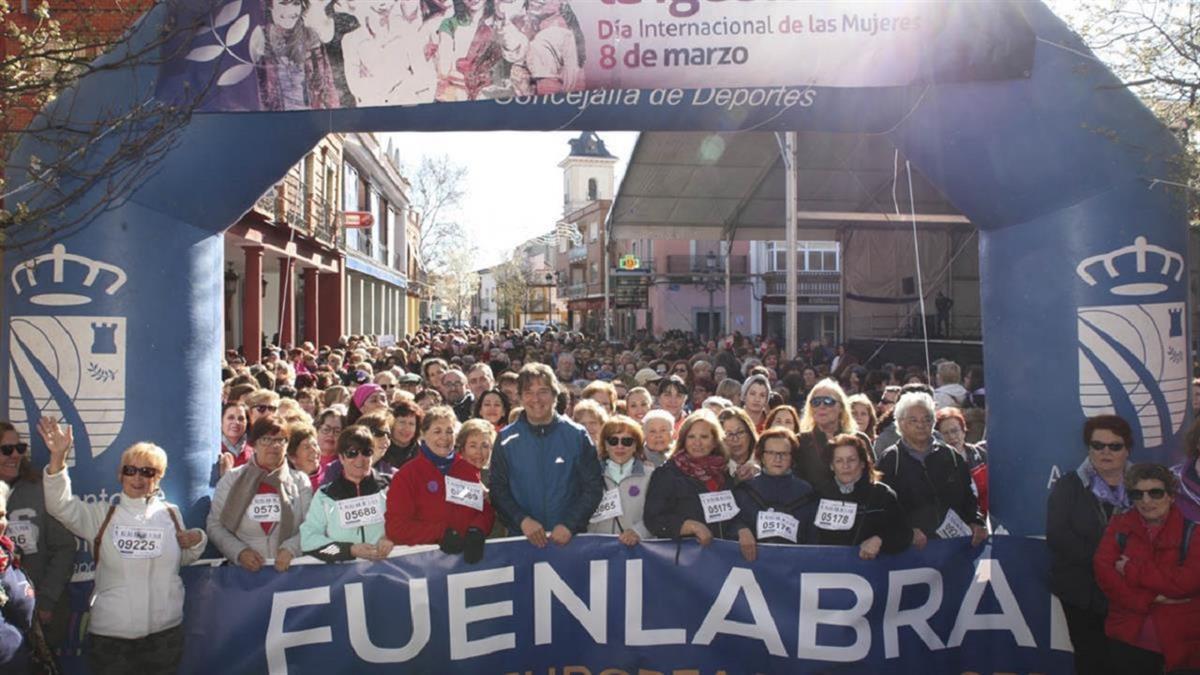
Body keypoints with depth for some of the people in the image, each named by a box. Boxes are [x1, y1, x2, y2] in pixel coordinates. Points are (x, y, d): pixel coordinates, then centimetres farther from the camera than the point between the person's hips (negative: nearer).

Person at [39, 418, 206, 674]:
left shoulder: (171, 513, 7)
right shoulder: (102, 514, 2)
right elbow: (59, 505, -15)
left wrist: (197, 541, -3)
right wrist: (58, 457, -26)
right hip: (110, 633, -1)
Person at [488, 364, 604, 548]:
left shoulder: (577, 435, -1)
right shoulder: (506, 439, 1)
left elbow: (593, 487, -1)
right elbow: (498, 489, 0)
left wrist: (569, 525, -12)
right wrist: (522, 519, -14)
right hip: (522, 537, 0)